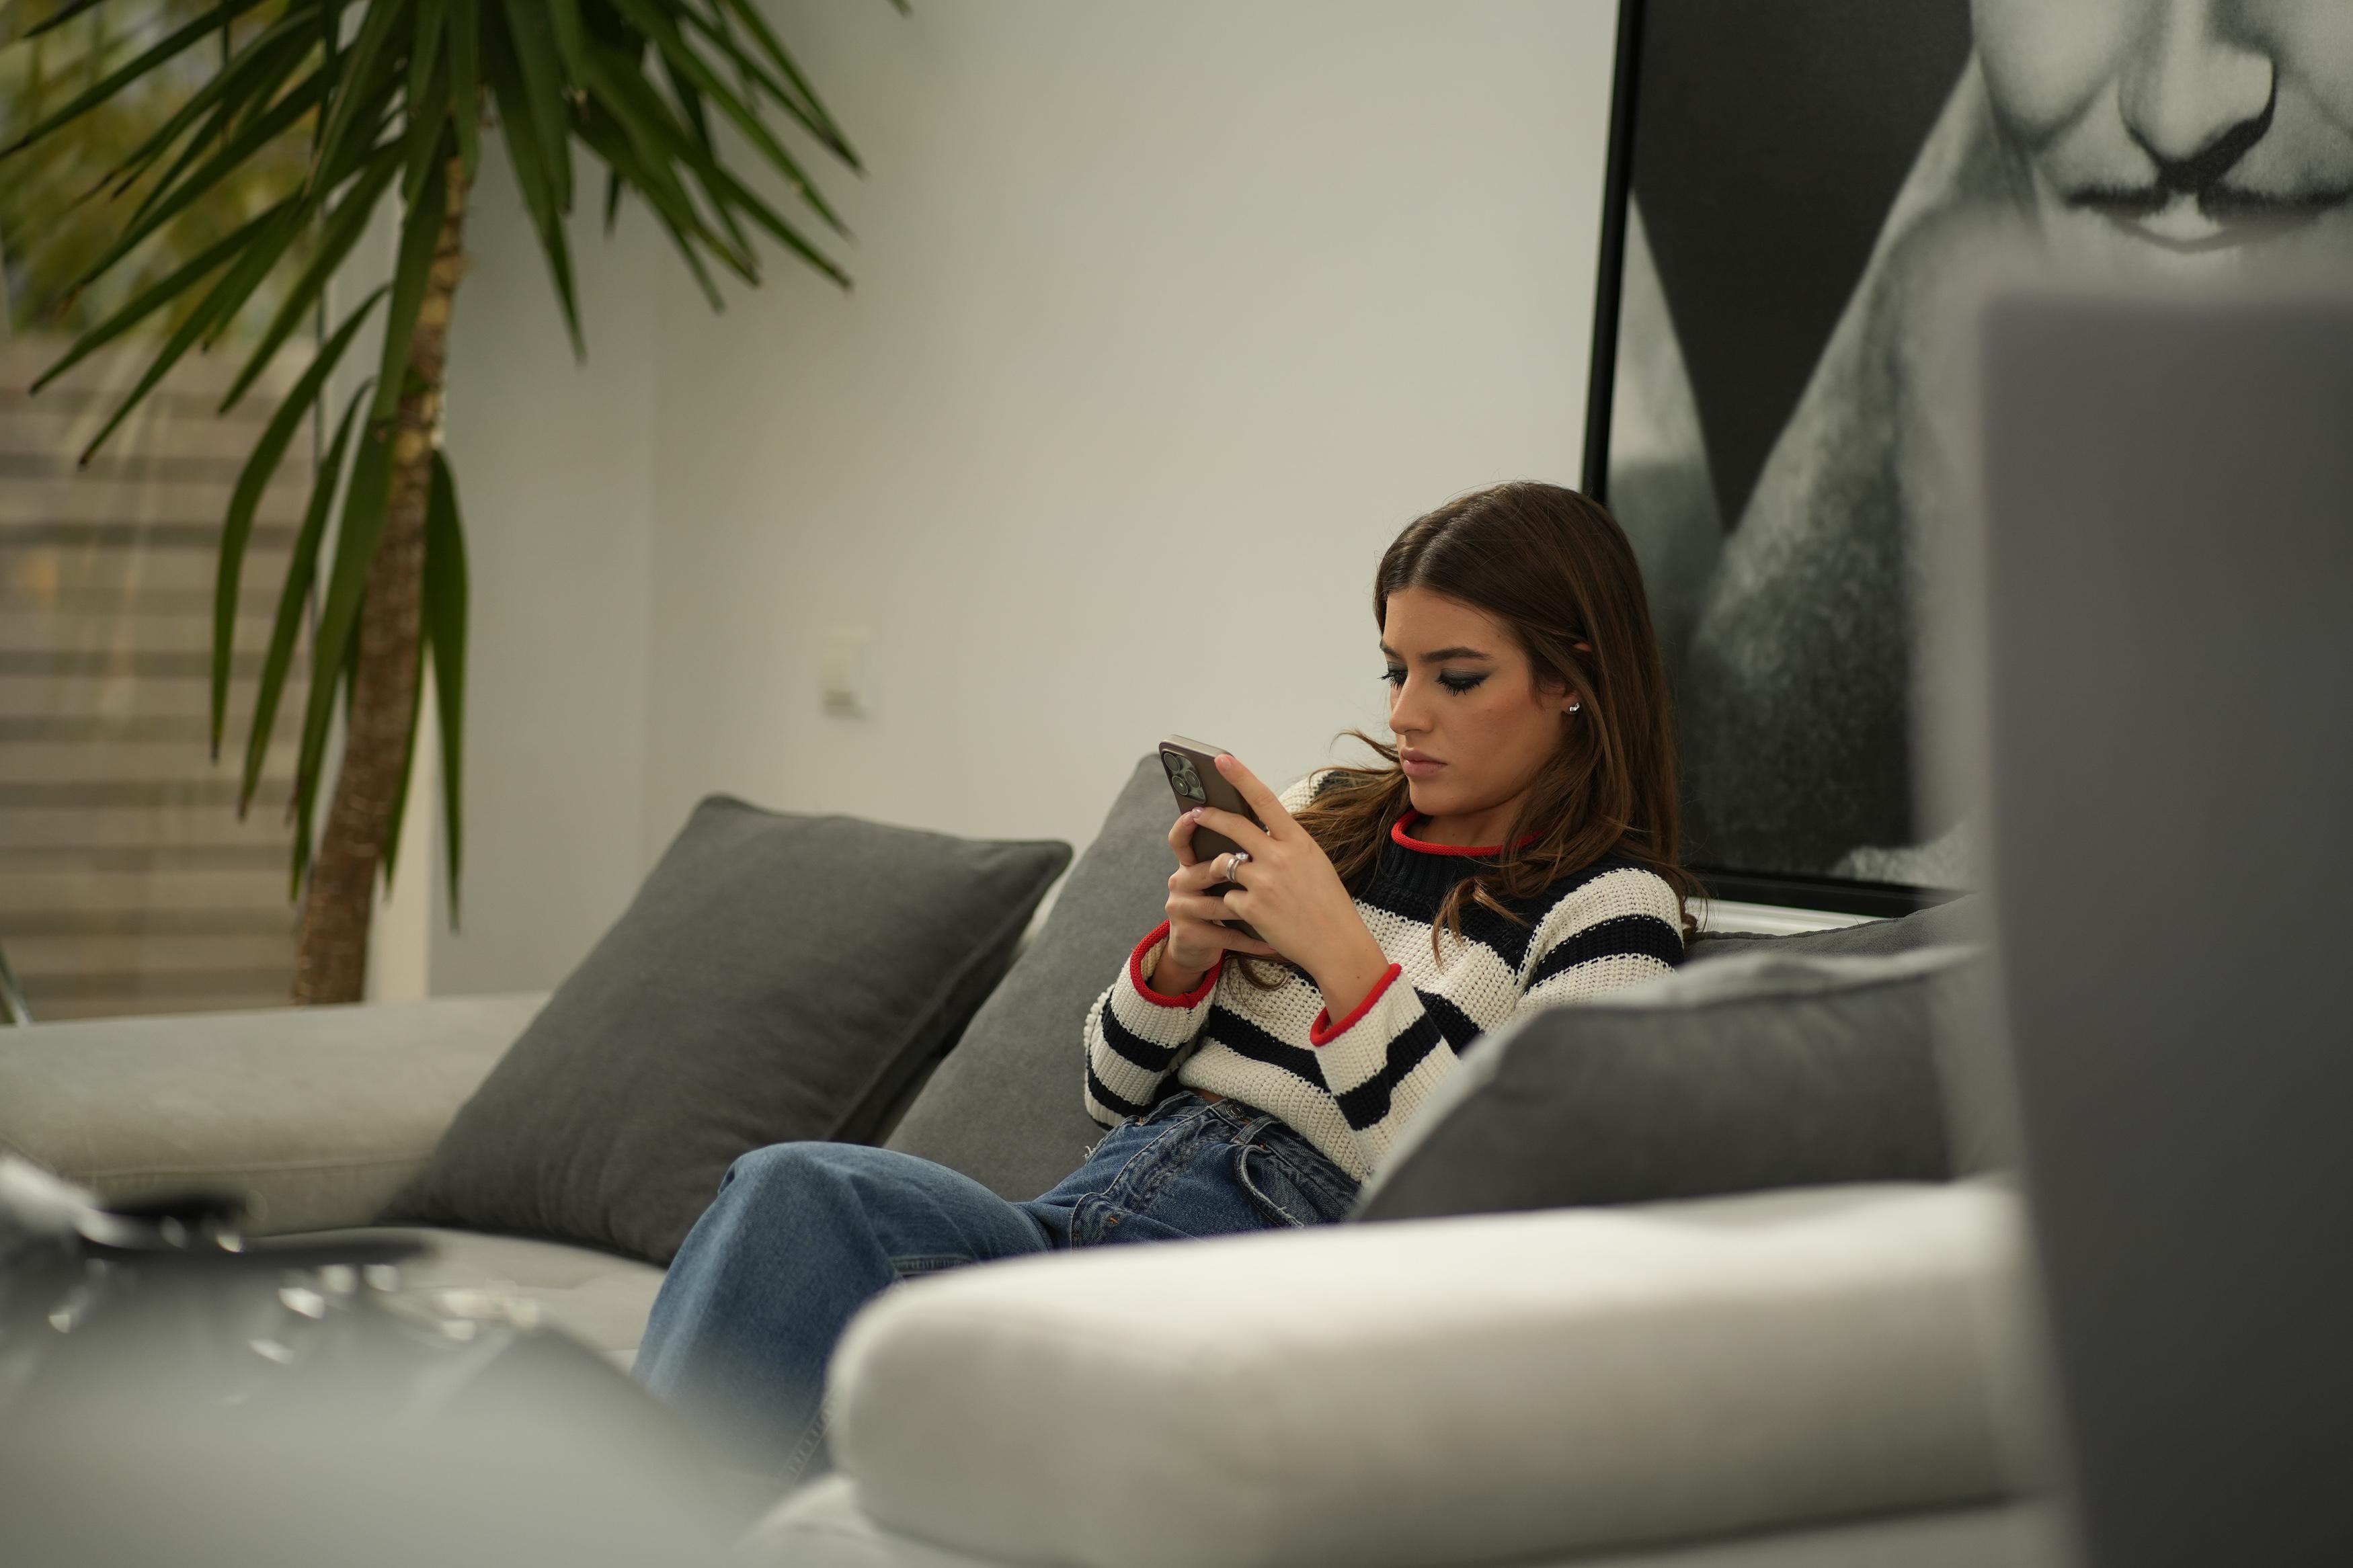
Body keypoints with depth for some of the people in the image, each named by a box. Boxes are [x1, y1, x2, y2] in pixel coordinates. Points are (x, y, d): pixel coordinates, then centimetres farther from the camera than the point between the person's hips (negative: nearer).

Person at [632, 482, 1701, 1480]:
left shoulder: (1611, 910, 3)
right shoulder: (1327, 816, 21)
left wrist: (1343, 956, -13)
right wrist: (1181, 957, 2)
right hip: (1097, 1207, 6)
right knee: (794, 1190, -26)